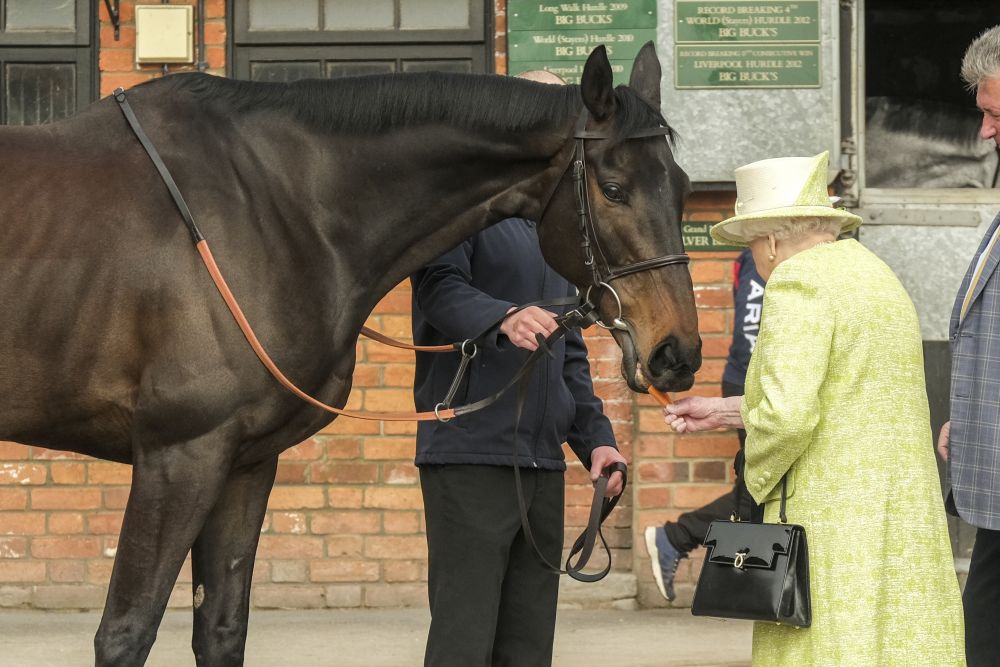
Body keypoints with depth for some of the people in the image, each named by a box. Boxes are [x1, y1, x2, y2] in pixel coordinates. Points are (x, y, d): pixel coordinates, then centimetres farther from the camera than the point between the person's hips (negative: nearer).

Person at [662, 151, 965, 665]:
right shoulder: (873, 272, 17)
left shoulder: (798, 280, -11)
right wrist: (724, 412, 28)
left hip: (836, 524, -9)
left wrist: (757, 481, -4)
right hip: (904, 519, 9)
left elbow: (786, 414, -22)